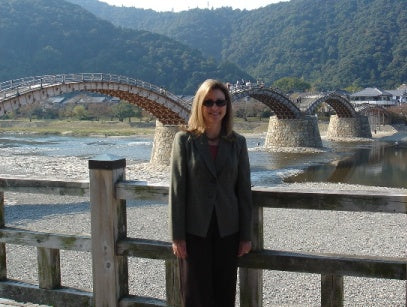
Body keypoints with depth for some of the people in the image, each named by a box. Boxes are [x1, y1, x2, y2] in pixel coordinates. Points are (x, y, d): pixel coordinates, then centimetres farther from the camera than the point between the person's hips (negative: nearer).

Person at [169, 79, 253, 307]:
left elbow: (244, 190, 3)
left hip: (227, 230, 2)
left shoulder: (237, 143, 2)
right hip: (195, 230, -2)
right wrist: (177, 236, -7)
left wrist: (246, 235, 2)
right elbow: (177, 189, -5)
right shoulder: (185, 140, -5)